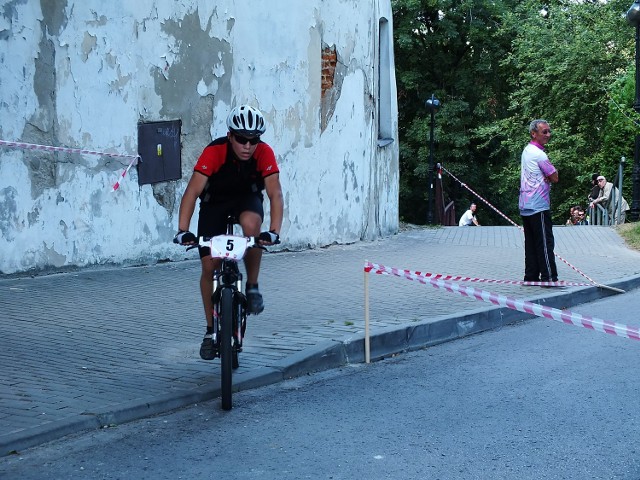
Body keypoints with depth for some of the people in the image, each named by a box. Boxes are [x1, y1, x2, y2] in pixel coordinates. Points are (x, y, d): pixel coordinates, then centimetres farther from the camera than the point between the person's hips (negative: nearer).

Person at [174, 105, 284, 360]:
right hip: (215, 202, 0)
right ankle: (211, 330, 11)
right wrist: (183, 230, -48)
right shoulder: (214, 152, -31)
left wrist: (274, 231, -49)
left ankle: (252, 287, -14)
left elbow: (275, 193, -34)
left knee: (251, 223, -36)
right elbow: (193, 190, -36)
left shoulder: (264, 153, -27)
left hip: (247, 198, 0)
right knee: (209, 265, -7)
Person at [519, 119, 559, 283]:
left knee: (531, 243, 10)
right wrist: (550, 173, 6)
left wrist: (545, 177, 0)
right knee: (545, 243, -7)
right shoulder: (539, 154, -14)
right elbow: (555, 177, -12)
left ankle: (531, 277, 11)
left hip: (525, 206, 9)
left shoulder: (526, 151, 15)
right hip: (539, 205, -9)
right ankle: (549, 278, -7)